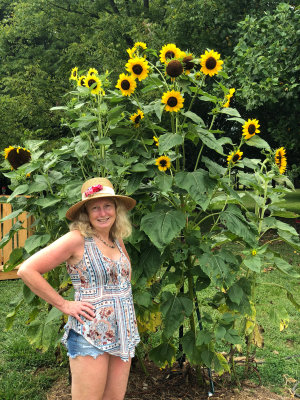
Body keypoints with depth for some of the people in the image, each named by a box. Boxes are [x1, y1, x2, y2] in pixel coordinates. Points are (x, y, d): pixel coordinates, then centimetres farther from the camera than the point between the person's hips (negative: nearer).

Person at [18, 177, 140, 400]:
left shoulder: (118, 241, 9)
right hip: (90, 336, -6)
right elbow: (27, 270, -16)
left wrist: (126, 303, 11)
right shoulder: (77, 239, -12)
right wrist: (64, 304, -13)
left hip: (124, 333, 7)